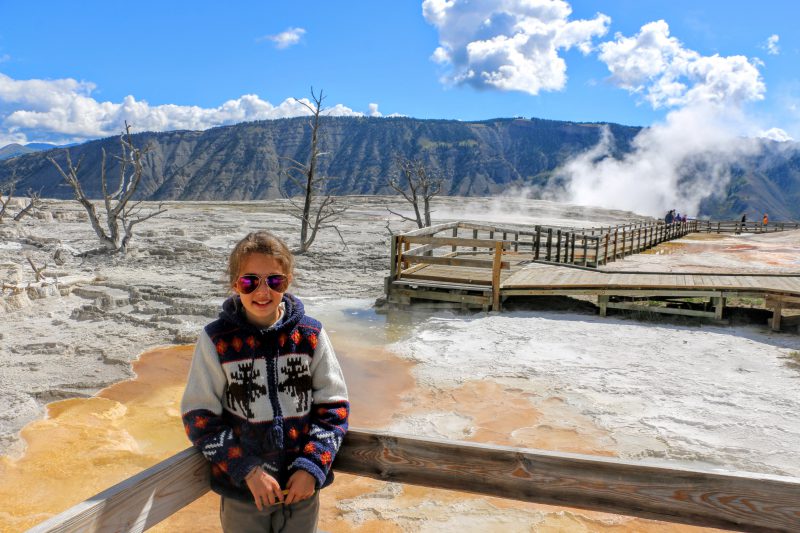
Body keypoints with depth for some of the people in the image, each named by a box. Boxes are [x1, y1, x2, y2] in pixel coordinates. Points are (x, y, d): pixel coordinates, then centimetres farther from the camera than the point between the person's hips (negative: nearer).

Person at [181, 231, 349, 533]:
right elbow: (199, 416, -7)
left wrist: (312, 466, -10)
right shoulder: (216, 340, -10)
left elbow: (333, 405, -1)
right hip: (241, 490, -1)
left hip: (302, 487, 1)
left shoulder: (310, 335, -7)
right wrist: (248, 471, -13)